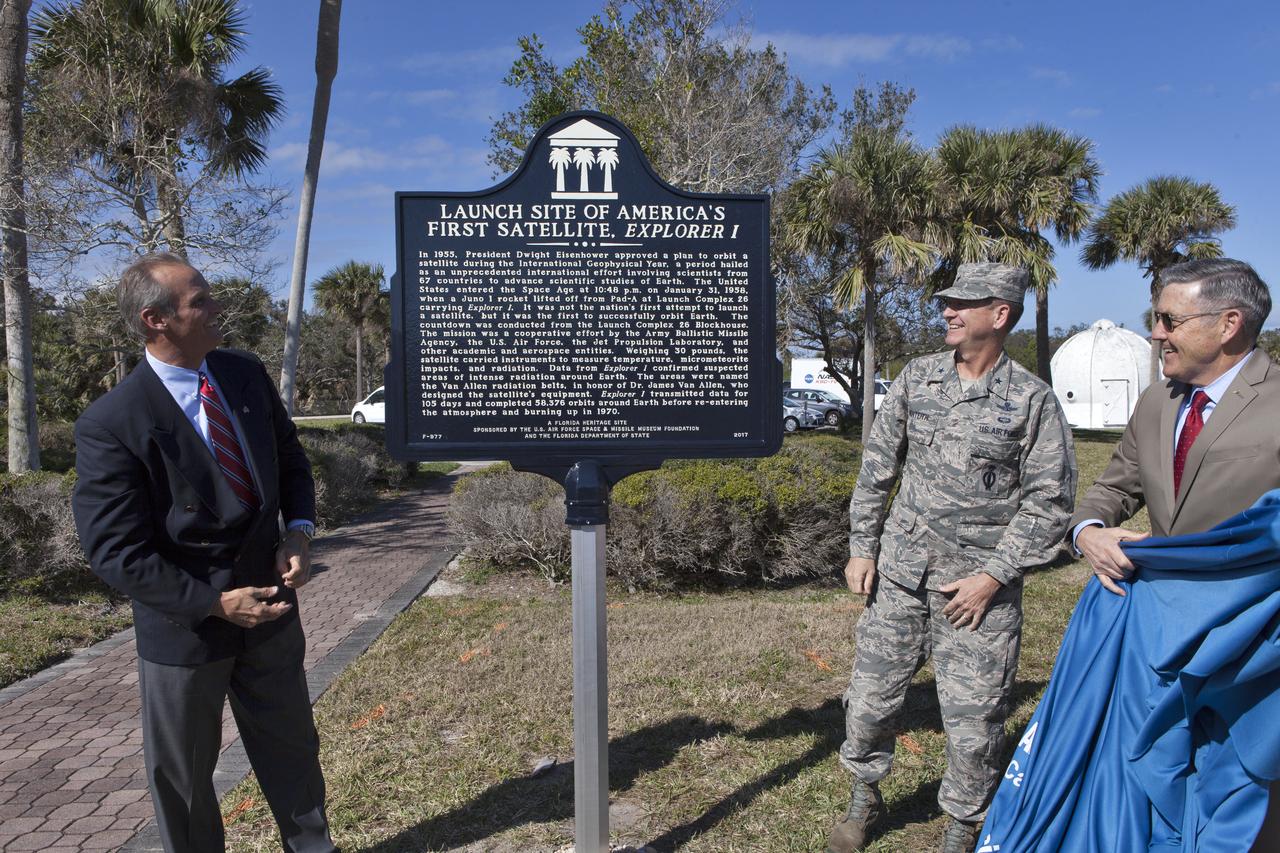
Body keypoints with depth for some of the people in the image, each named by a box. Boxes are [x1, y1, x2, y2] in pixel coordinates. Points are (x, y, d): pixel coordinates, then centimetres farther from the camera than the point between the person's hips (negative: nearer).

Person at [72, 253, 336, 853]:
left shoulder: (246, 374, -4)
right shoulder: (111, 423, -20)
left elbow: (290, 459, 9)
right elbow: (117, 553, -18)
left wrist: (300, 531, -8)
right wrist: (216, 603, -18)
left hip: (268, 604, 5)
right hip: (184, 626, -4)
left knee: (292, 748, 21)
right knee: (182, 777, 17)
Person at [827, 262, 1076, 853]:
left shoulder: (1032, 400, -4)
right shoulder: (916, 379, 5)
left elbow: (1050, 500, -4)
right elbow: (877, 466, 10)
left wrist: (993, 576, -10)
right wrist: (862, 547, 6)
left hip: (981, 583, -3)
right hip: (900, 569, 3)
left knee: (973, 718, 5)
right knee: (869, 694, 9)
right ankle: (864, 798, 35)